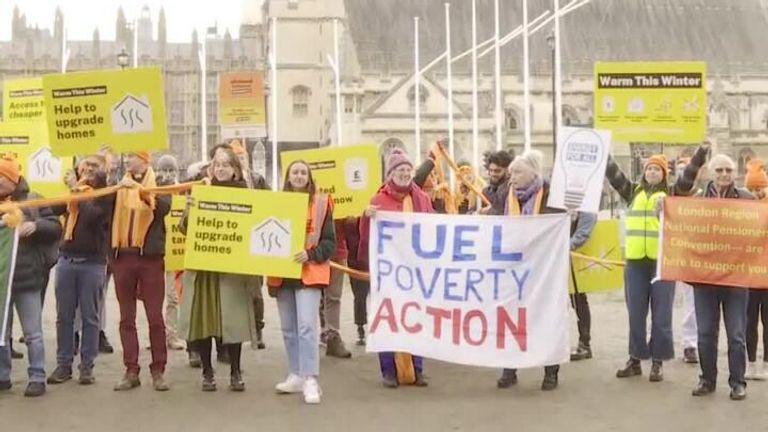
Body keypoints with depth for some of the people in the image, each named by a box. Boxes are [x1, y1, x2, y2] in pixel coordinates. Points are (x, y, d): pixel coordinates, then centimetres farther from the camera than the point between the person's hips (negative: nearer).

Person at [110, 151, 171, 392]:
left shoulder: (159, 183, 3)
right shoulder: (118, 185, 10)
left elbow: (164, 207, -16)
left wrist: (139, 189, -29)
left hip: (150, 256, -3)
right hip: (123, 256, 3)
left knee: (155, 316, 0)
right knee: (126, 318, 5)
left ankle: (158, 370, 8)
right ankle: (131, 371, 11)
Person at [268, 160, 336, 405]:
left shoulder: (321, 203, 0)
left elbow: (330, 242, -1)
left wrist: (310, 254, -17)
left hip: (310, 273, -4)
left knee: (306, 326, -14)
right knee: (288, 328, 10)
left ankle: (311, 380, -14)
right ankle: (296, 376, 20)